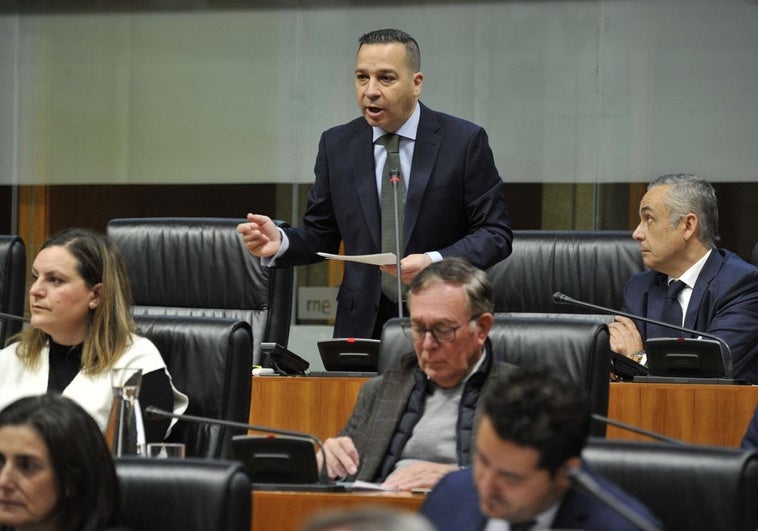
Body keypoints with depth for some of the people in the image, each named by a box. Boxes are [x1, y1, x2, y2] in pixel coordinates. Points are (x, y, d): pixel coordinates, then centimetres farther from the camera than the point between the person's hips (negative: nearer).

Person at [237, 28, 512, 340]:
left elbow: (495, 233, -7)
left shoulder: (464, 141, -6)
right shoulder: (336, 146, 5)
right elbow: (321, 235, 10)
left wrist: (435, 262, -23)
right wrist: (280, 243, -12)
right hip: (363, 326, 2)